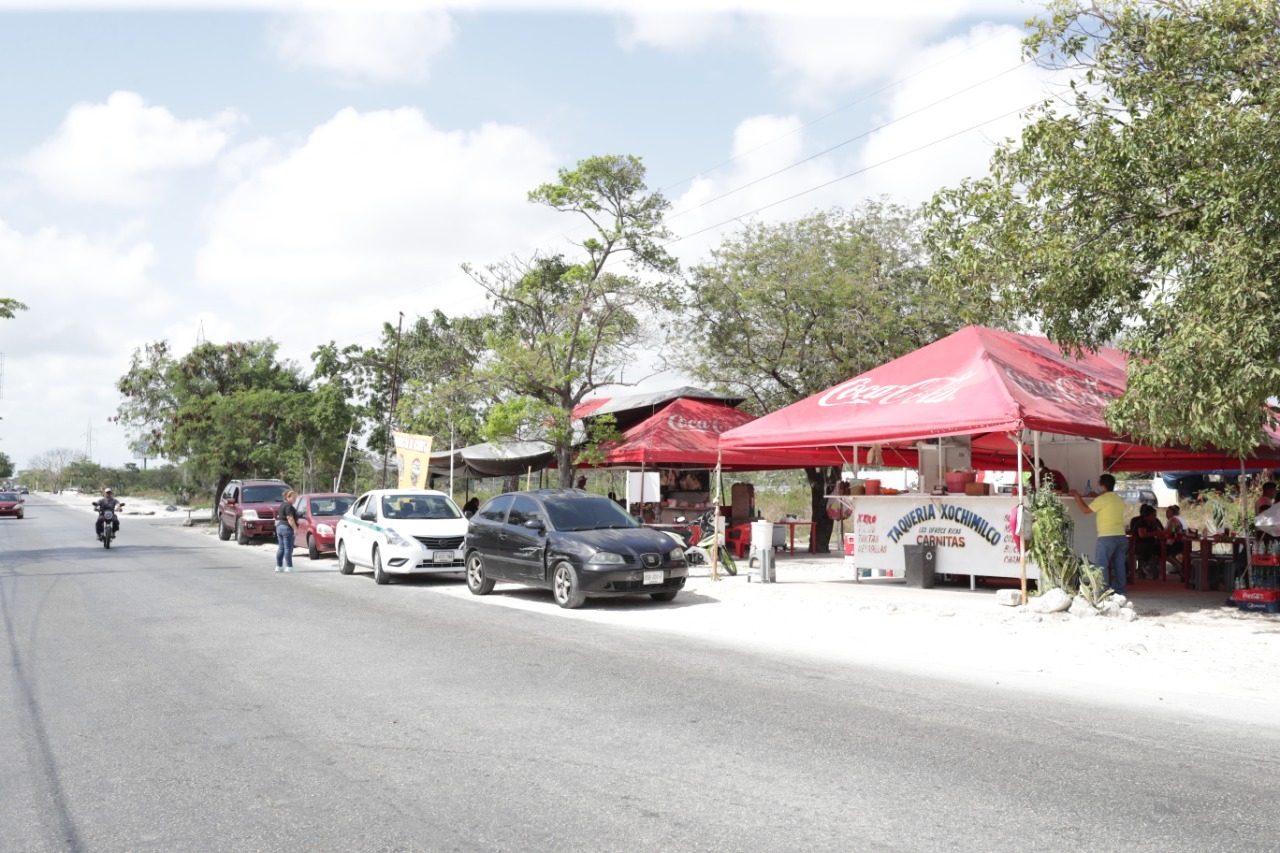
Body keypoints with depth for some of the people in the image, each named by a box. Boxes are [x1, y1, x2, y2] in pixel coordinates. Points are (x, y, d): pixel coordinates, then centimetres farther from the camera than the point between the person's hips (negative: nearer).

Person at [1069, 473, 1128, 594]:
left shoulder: (1102, 499, -9)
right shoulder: (1119, 500, 14)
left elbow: (1086, 510, -5)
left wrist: (1077, 496, 4)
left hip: (1107, 537, -7)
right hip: (1121, 536, 7)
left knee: (1101, 564, -4)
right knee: (1119, 565, 10)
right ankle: (1119, 591, 11)